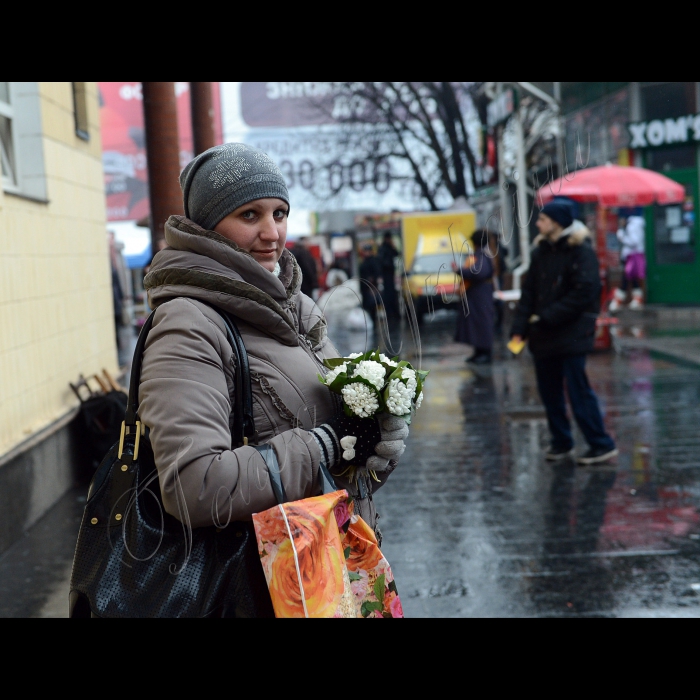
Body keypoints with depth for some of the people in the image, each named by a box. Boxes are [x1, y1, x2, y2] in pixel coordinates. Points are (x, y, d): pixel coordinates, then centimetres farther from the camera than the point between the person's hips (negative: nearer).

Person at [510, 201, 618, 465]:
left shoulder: (582, 252, -10)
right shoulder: (541, 252, 10)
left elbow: (582, 294, -18)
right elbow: (529, 292, 8)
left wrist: (547, 317, -18)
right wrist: (519, 329, -3)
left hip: (572, 335, -7)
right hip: (543, 337, 7)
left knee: (578, 391, -7)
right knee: (549, 391, 11)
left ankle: (602, 445, 2)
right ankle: (561, 441, 25)